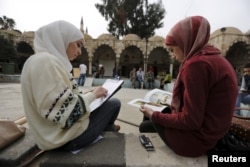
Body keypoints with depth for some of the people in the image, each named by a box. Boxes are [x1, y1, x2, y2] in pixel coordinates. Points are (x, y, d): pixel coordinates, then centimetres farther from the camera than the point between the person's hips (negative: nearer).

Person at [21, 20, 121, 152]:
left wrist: (89, 94, 3)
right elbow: (62, 113, -28)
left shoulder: (53, 61, 8)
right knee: (114, 103, 4)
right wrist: (92, 95, -15)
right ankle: (107, 130, 34)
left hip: (64, 127, 10)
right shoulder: (44, 61, -23)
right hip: (66, 136, -9)